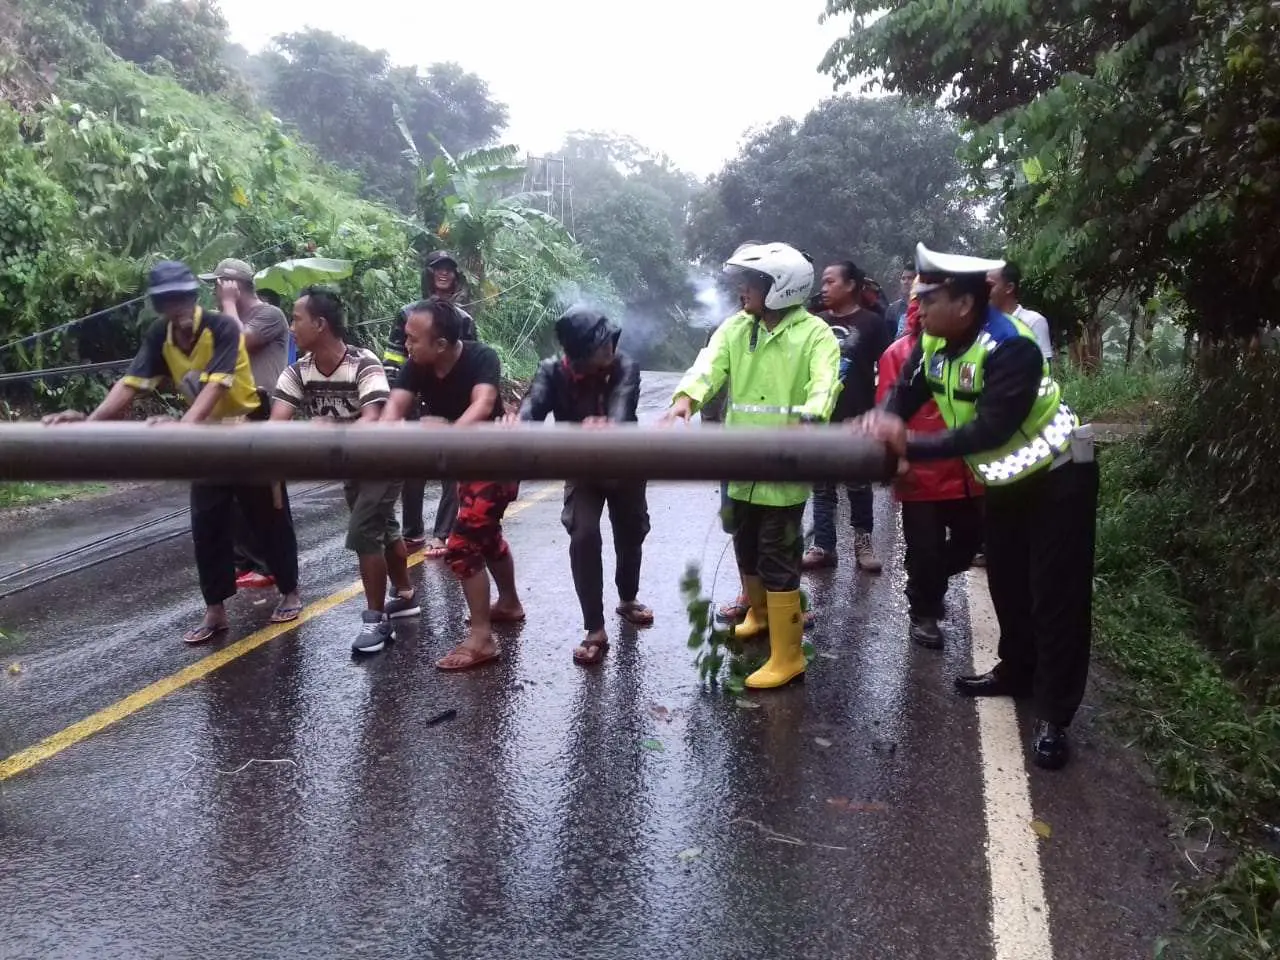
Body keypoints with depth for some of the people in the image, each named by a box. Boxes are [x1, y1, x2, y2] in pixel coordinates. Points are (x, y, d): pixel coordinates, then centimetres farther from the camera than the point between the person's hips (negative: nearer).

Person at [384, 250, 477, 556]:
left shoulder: (464, 320, 9)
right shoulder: (408, 314, 5)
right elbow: (392, 361, 3)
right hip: (416, 404, 0)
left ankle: (442, 535, 9)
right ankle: (413, 533, 16)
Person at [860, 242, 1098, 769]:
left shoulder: (1012, 346, -31)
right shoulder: (934, 341, -7)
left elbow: (991, 428, -36)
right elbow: (906, 390, -6)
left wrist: (910, 446, -37)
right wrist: (885, 416, -31)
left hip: (1058, 475, -8)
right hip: (1005, 478, 8)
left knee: (1056, 596, -3)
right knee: (1006, 582, 19)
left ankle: (1053, 717, 5)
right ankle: (1017, 671, 39)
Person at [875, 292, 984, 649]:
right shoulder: (898, 354, -5)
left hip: (965, 472, 4)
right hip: (920, 474, -4)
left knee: (971, 540, 13)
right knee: (925, 550, 6)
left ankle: (928, 585, 40)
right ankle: (923, 613, 28)